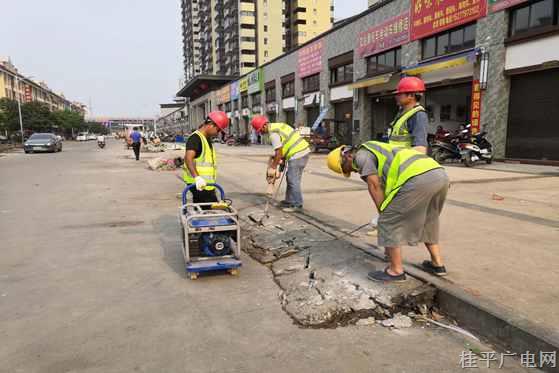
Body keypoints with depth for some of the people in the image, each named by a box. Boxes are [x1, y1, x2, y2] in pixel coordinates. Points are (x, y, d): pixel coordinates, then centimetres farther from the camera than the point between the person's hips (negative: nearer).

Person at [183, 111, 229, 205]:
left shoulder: (207, 139, 19)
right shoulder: (195, 138, -13)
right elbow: (188, 158, -28)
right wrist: (197, 177, -41)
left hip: (207, 185, 10)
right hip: (199, 185, -10)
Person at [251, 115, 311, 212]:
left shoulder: (273, 133, -13)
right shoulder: (279, 125, 17)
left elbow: (279, 152, -16)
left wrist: (273, 167, -7)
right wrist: (283, 159, 20)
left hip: (297, 155, -10)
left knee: (293, 181, -2)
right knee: (291, 178, 17)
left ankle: (297, 205, 5)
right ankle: (289, 201, 26)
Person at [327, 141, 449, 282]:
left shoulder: (361, 155, 8)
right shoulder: (380, 152, 36)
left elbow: (374, 186, 2)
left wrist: (384, 214, 11)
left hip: (418, 178, -10)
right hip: (439, 175, 10)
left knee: (389, 223, 5)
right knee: (427, 221, 29)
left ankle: (396, 270, 15)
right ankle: (437, 264, 36)